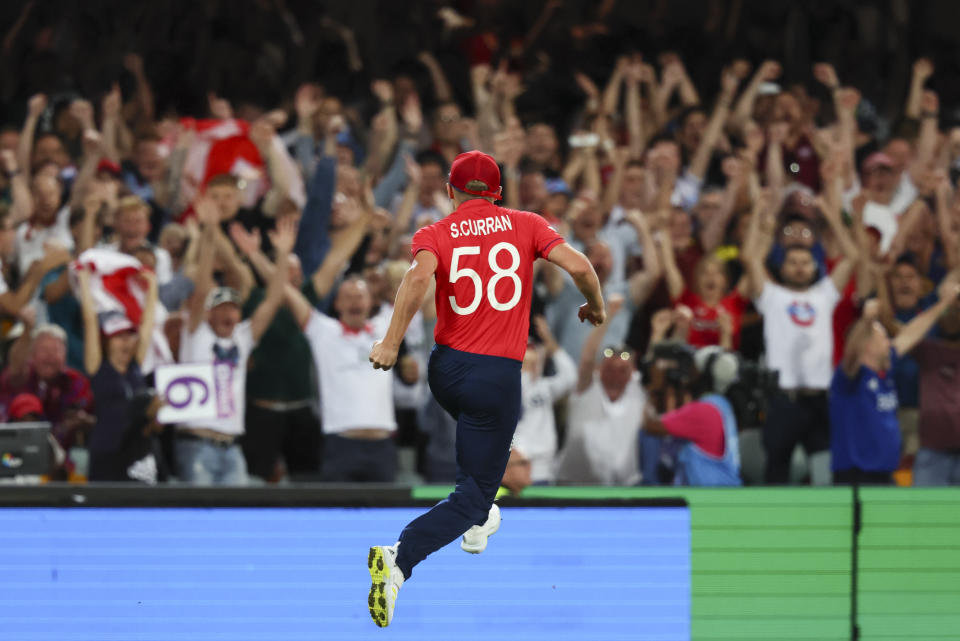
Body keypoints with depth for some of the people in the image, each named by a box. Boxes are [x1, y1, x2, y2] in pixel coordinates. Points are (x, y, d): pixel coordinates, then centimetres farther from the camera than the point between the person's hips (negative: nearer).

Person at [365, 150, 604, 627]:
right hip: (499, 376, -3)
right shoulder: (525, 225, 4)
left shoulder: (435, 234, 2)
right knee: (473, 493, -3)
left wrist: (390, 345, -21)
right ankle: (399, 560, -25)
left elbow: (419, 276, -19)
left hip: (444, 371, 3)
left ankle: (477, 521, 49)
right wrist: (595, 306, 12)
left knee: (481, 436, 39)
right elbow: (578, 265, -8)